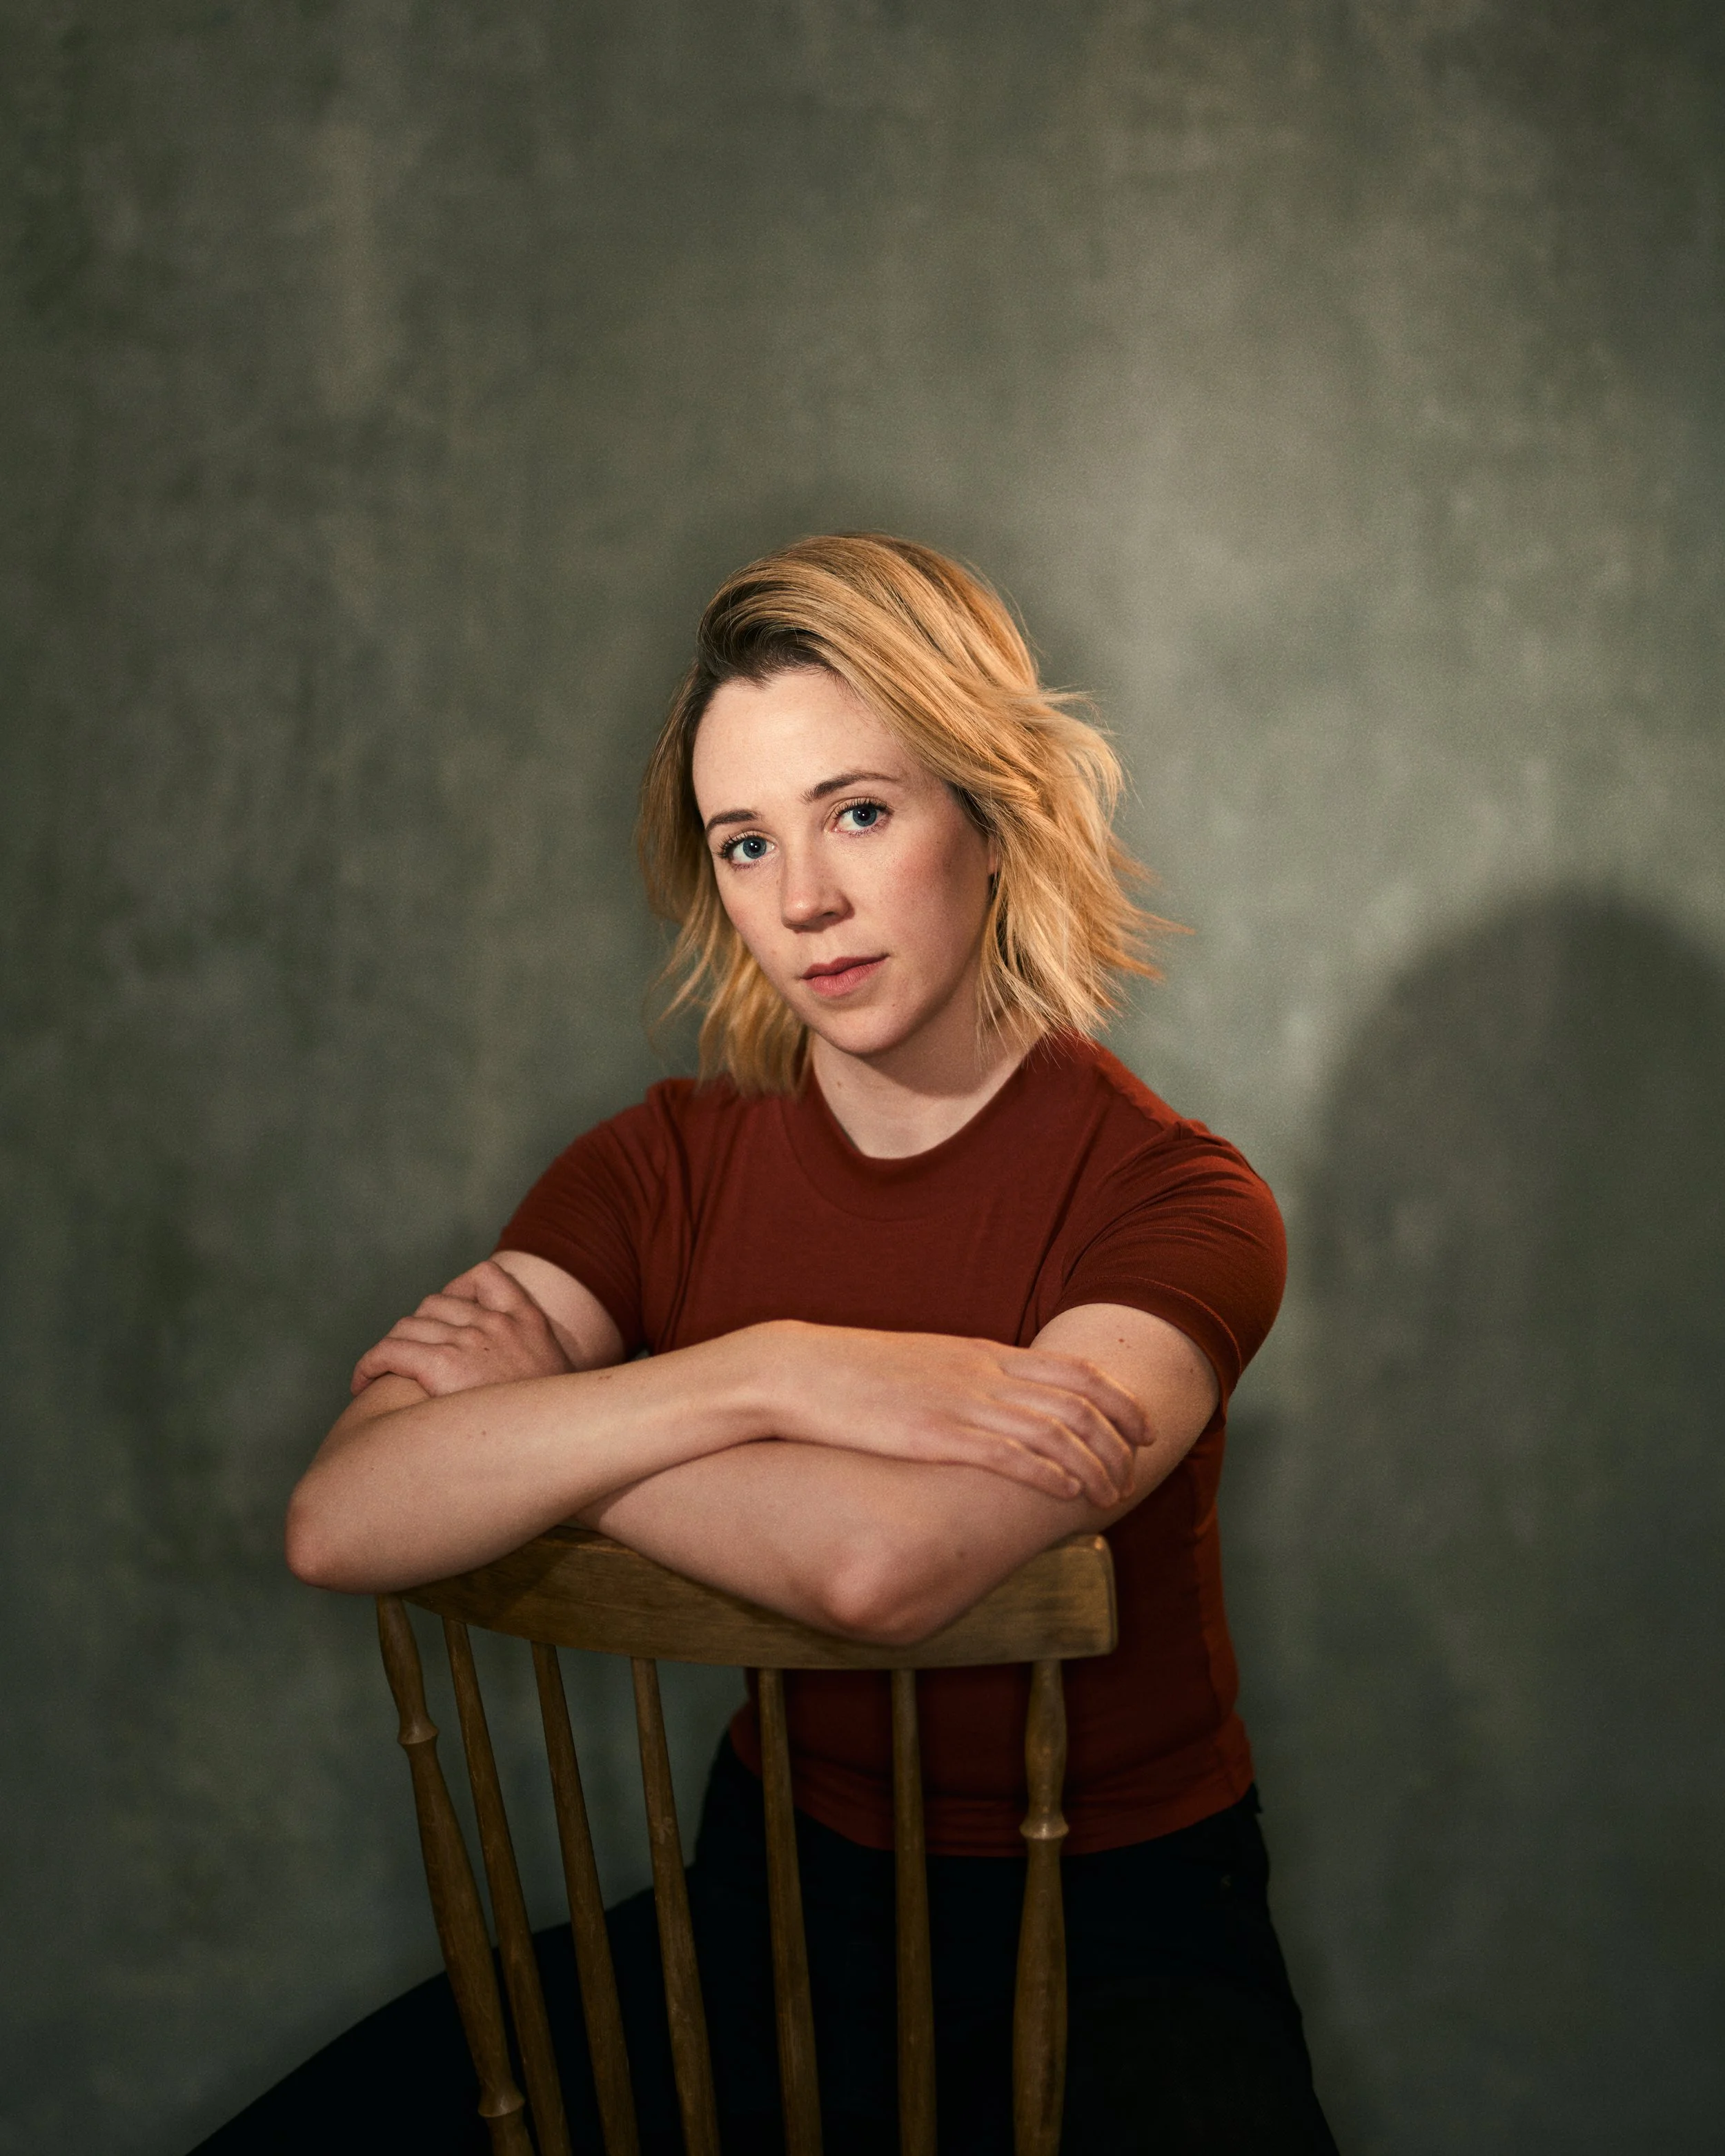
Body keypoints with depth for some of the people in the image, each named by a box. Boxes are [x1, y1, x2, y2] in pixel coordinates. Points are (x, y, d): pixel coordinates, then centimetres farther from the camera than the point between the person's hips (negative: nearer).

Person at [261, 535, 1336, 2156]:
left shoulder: (1172, 1201, -14)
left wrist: (524, 1427, -16)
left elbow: (885, 1561, -31)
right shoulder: (667, 1169, -2)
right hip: (783, 1884, 3)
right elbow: (340, 1523, -17)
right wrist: (765, 1377, -25)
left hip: (1115, 1923, -2)